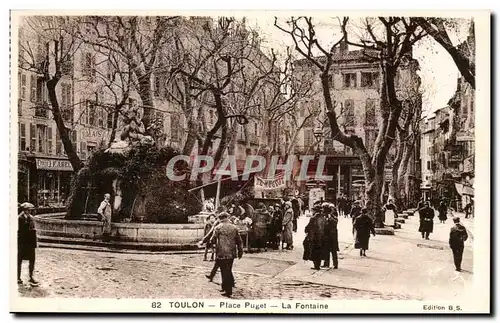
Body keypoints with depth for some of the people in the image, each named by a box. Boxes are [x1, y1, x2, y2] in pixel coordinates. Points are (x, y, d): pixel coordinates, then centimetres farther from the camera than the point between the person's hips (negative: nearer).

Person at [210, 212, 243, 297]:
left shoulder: (218, 228, -6)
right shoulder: (234, 227, 6)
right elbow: (239, 241, 9)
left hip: (222, 254, -4)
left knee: (225, 272, 0)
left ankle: (228, 291, 1)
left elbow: (213, 240, -6)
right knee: (228, 270, 18)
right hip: (231, 254, 4)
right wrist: (240, 251, 18)